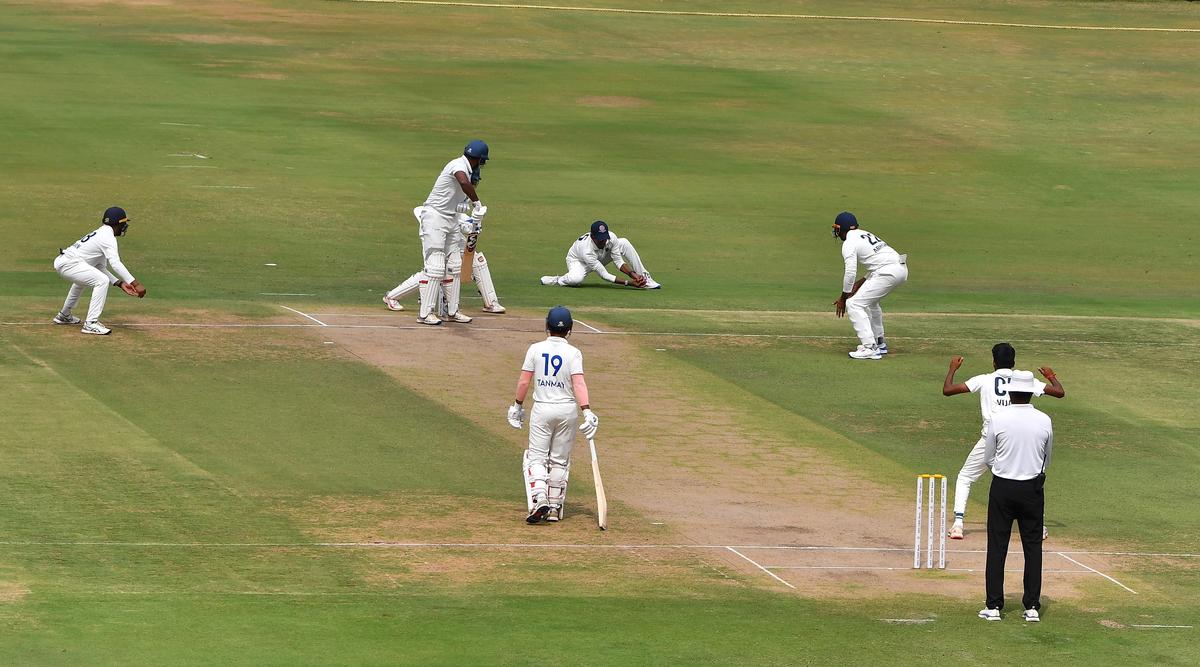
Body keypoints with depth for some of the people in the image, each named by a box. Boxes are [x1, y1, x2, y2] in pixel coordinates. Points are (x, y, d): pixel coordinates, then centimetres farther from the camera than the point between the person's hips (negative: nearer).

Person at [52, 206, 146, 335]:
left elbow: (101, 268, 20)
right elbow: (116, 264, -23)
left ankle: (64, 316, 50)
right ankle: (91, 324, -24)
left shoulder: (101, 233, 21)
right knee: (102, 281, -20)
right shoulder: (107, 236, -10)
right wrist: (135, 284, -27)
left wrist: (120, 283, 9)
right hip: (68, 264, -11)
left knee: (83, 279, 38)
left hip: (60, 262, 11)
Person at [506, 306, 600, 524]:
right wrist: (587, 411, -21)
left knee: (536, 457, 3)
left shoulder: (536, 349, -4)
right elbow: (579, 383, -16)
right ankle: (555, 508, 14)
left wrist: (517, 405, 10)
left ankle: (539, 500, -19)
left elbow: (524, 381, -3)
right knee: (560, 460, 12)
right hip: (567, 409, 1)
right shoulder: (573, 353, -6)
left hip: (542, 408, -1)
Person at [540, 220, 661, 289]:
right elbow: (604, 275, -36)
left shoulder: (611, 238, -28)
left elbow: (618, 261, -16)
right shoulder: (587, 250, -41)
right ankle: (557, 280, -7)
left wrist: (632, 274, -32)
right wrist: (628, 282, -39)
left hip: (601, 257, 6)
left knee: (624, 242, -16)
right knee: (576, 279, -44)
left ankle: (645, 279, -12)